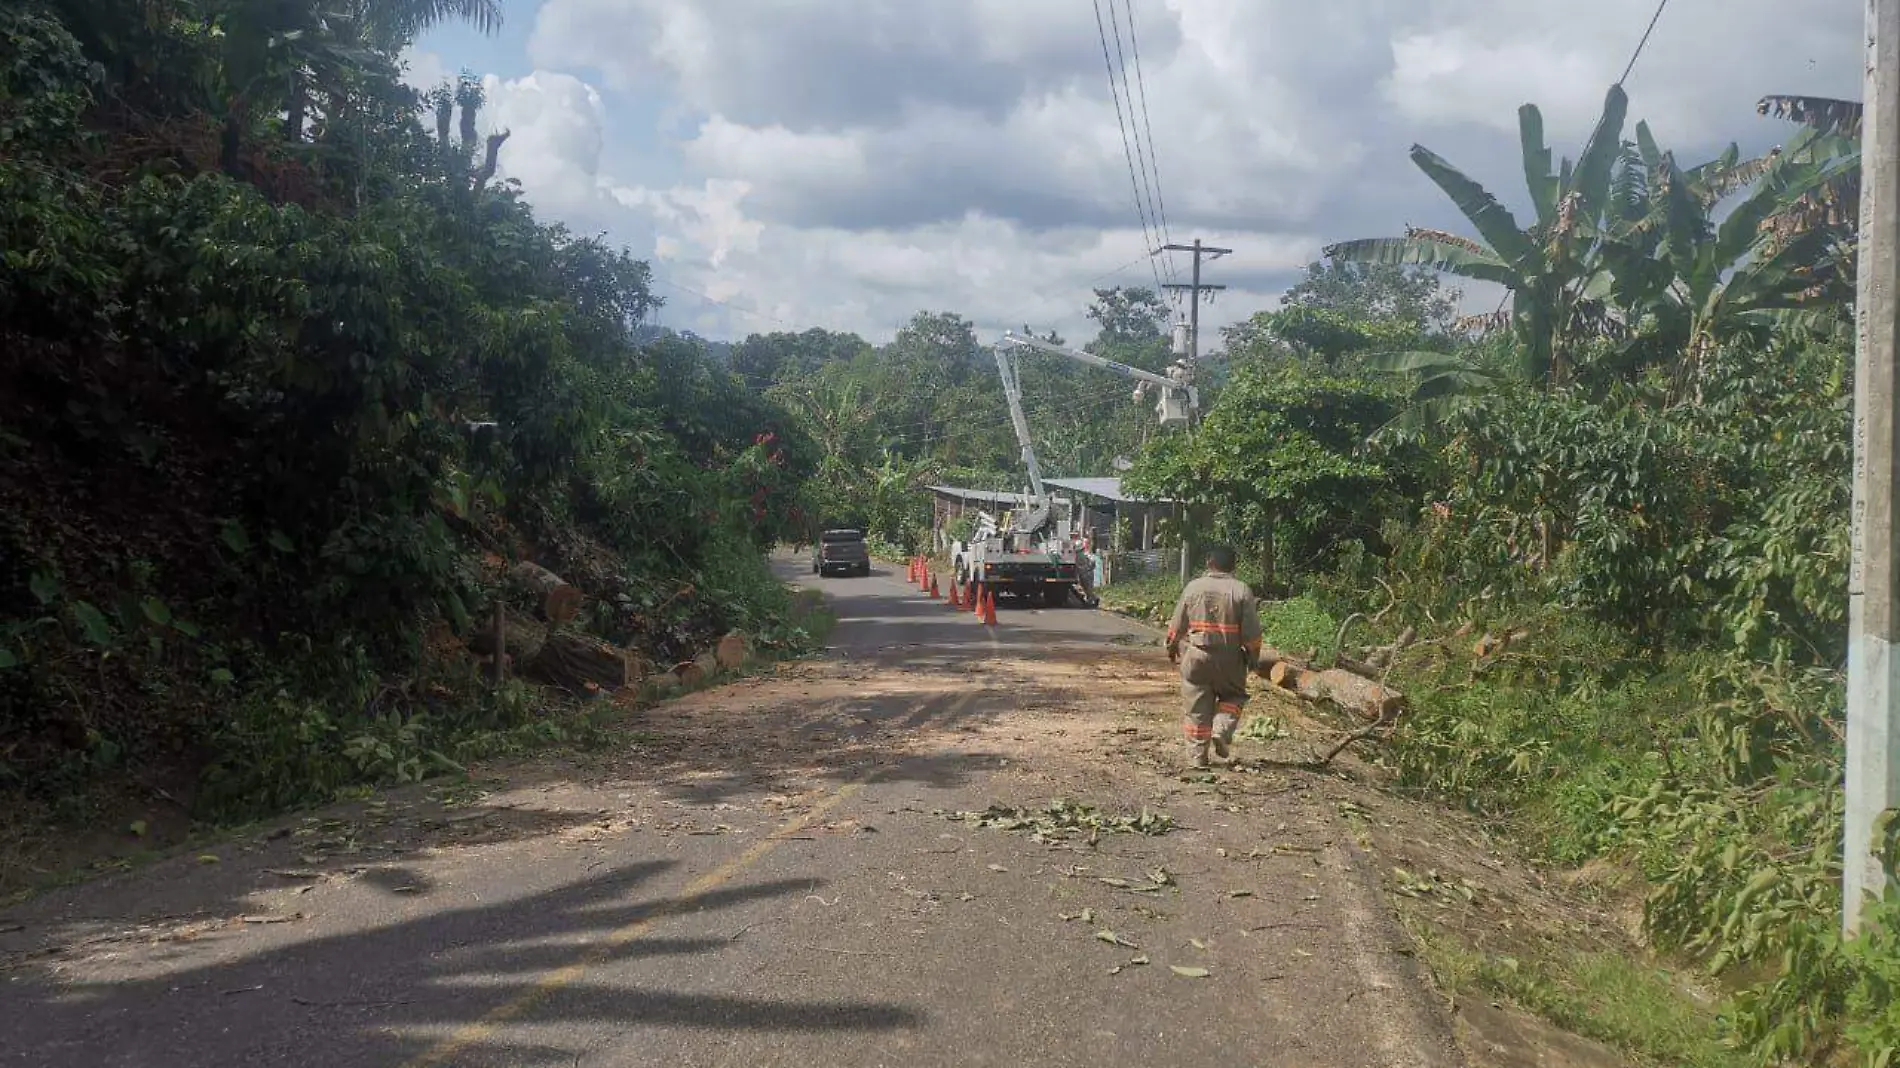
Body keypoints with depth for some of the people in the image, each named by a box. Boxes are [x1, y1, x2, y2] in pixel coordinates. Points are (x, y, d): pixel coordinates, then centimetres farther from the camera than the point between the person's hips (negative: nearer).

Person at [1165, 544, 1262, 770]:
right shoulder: (1242, 591, -6)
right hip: (1229, 659, -1)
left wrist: (1172, 649, 19)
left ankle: (1197, 755, 10)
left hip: (1196, 656, 1)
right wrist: (1253, 656, 9)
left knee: (1197, 707, 9)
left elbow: (1177, 625, 4)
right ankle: (1222, 731, -2)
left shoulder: (1193, 587, -2)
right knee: (1233, 696, 21)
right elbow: (1251, 632, -6)